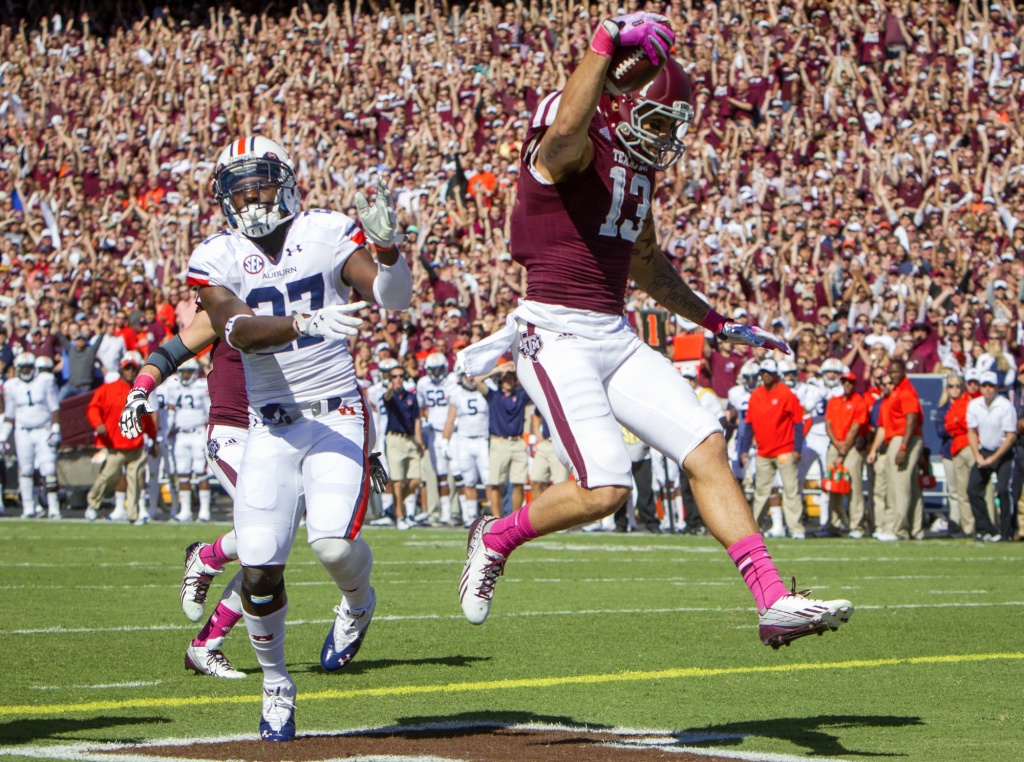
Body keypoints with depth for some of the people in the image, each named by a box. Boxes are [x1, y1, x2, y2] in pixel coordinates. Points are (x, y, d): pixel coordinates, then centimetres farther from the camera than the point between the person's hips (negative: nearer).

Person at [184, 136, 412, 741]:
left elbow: (395, 297, -15)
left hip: (338, 415, -1)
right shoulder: (216, 259, -2)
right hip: (271, 428, 1)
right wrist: (305, 323, -38)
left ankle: (358, 602, 14)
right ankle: (276, 681, 18)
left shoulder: (328, 234, -3)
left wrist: (385, 244, -35)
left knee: (334, 541, -23)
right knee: (259, 567, -8)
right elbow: (235, 329, -20)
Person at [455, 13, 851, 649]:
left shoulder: (638, 169, 17)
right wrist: (609, 42, -39)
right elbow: (568, 126, -39)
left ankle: (775, 602, -1)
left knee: (707, 448, -1)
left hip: (617, 336, 9)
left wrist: (716, 323, 35)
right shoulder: (570, 149, -11)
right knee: (604, 489, -18)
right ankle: (496, 537, 11)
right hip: (557, 335, -9)